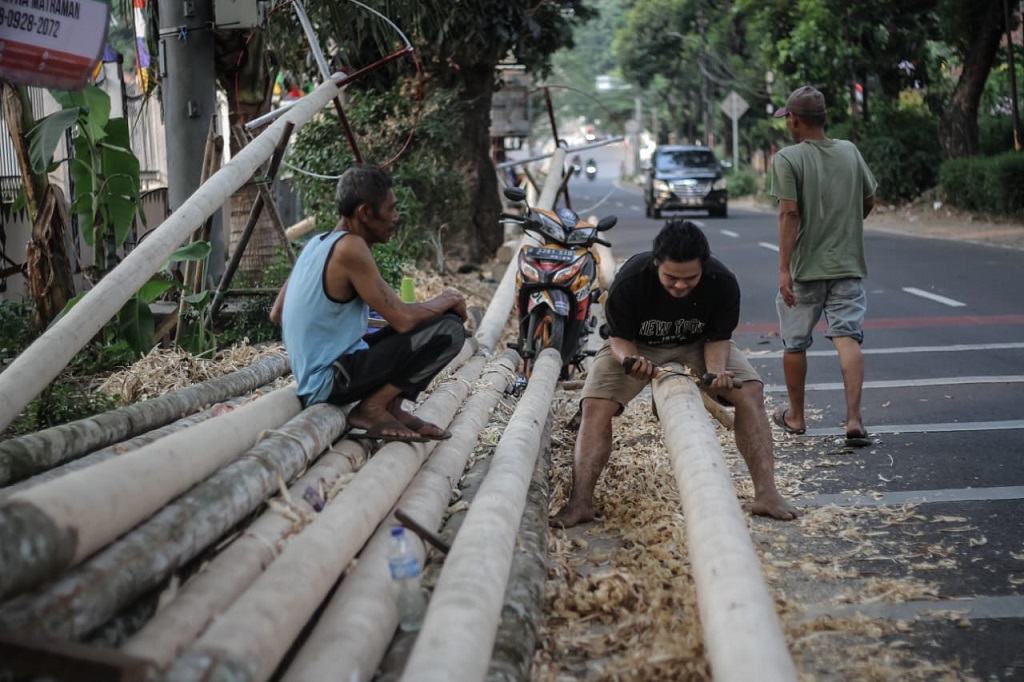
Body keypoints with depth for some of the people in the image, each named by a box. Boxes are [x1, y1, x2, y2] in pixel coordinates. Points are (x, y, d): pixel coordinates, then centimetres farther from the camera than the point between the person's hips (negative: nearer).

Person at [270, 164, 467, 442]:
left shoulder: (318, 243, 9)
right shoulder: (350, 248, -19)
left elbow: (277, 314, 18)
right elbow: (403, 319, -22)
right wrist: (447, 299, -2)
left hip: (314, 374, 10)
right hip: (330, 380, -10)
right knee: (448, 330, -15)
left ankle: (390, 407, 8)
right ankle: (371, 409, -8)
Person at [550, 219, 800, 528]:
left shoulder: (723, 283, -25)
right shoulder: (629, 281, -31)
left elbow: (718, 338, -14)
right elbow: (620, 337, -20)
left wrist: (717, 372, -35)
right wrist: (631, 361, -43)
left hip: (697, 345, 1)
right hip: (635, 347, -1)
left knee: (750, 392, -20)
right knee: (595, 405, -25)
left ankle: (766, 493, -17)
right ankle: (580, 501, -25)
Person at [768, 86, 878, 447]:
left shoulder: (787, 159, -9)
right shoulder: (850, 151, 6)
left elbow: (789, 213, -16)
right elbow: (869, 201, 15)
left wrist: (783, 269, -17)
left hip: (805, 268, -3)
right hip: (848, 265, 3)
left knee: (795, 343, 13)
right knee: (848, 338, -3)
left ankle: (795, 416, 26)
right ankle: (854, 419, -16)